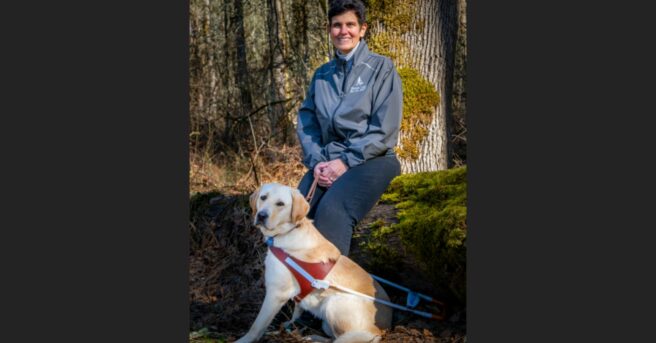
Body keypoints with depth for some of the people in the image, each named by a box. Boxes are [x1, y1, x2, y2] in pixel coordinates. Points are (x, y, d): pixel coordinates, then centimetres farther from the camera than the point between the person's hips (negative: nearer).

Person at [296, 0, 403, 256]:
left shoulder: (381, 68, 3)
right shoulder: (321, 75, 16)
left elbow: (384, 129, -6)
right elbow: (306, 122, 11)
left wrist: (346, 161, -13)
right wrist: (316, 161, -7)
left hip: (371, 159, -4)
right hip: (327, 160, 4)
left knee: (332, 210, -34)